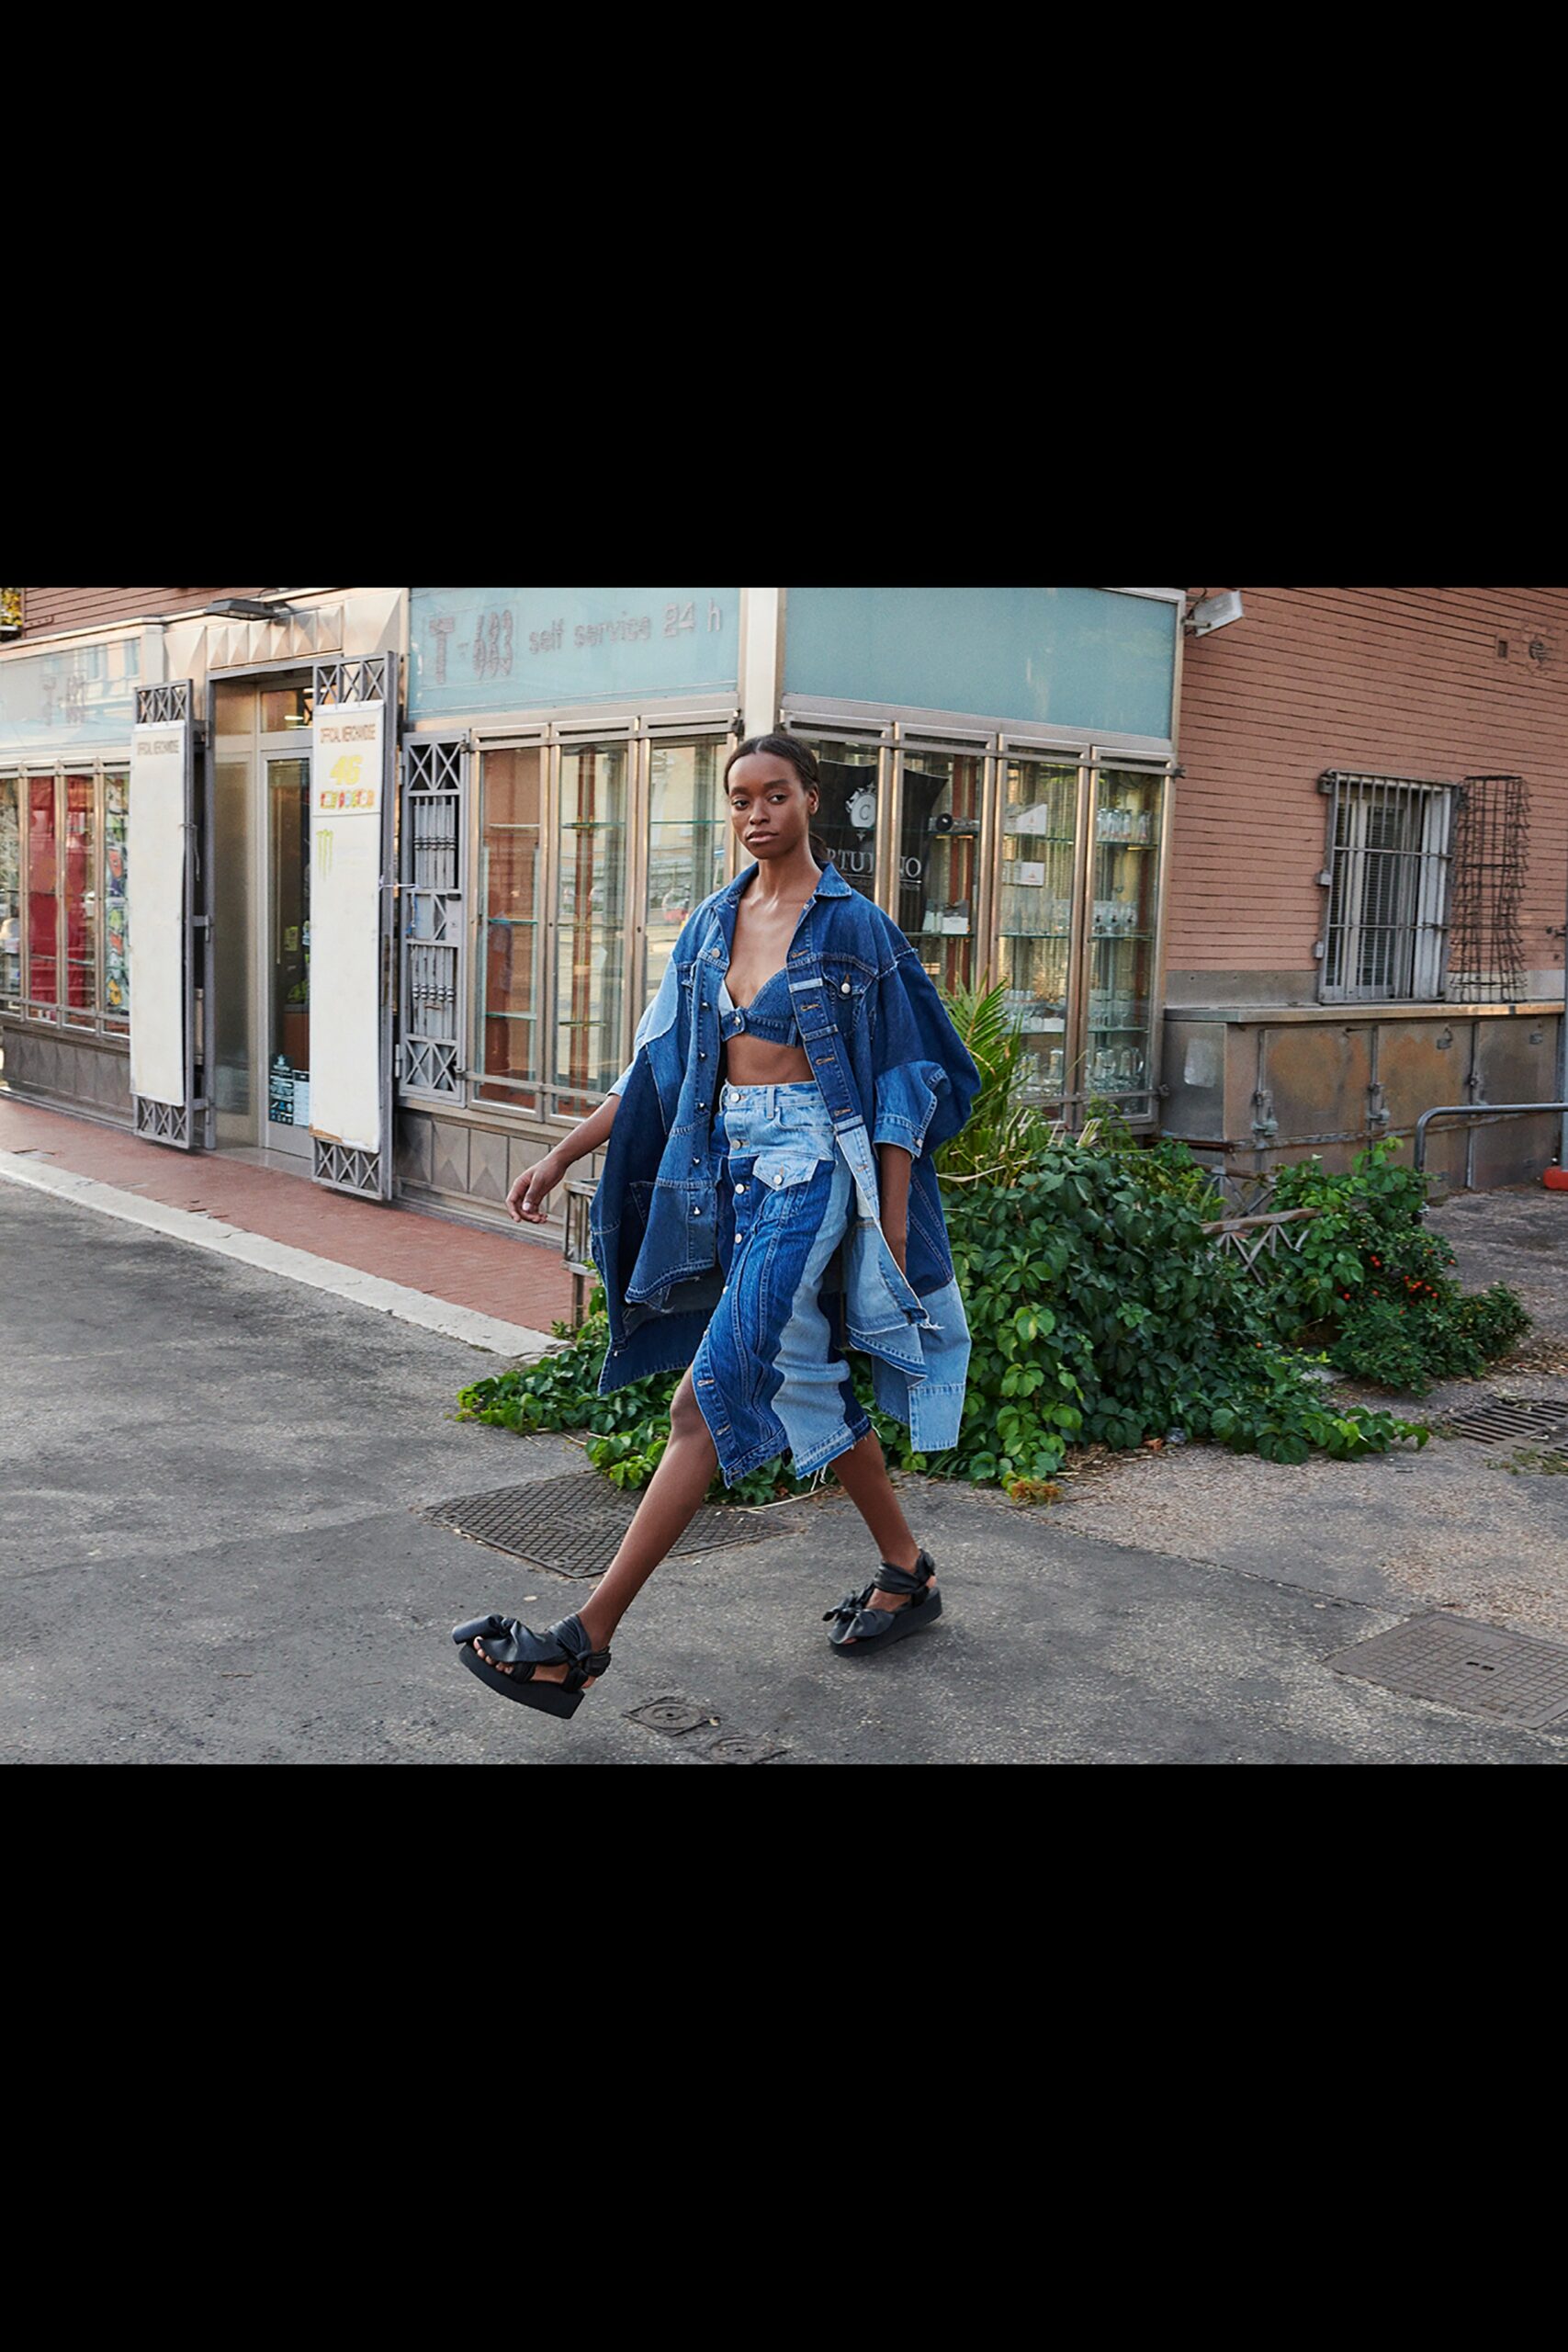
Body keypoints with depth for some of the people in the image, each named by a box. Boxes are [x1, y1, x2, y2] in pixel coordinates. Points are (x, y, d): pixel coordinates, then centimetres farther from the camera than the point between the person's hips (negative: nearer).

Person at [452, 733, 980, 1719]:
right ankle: (907, 1570, 31)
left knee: (712, 1394, -13)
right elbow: (655, 1071, 14)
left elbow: (901, 1083, -5)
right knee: (805, 1379, 13)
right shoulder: (712, 925, 12)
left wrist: (893, 1227, -10)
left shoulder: (854, 925, -5)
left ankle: (587, 1640, -13)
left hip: (811, 1163, -7)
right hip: (730, 1160, 7)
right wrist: (561, 1157, 8)